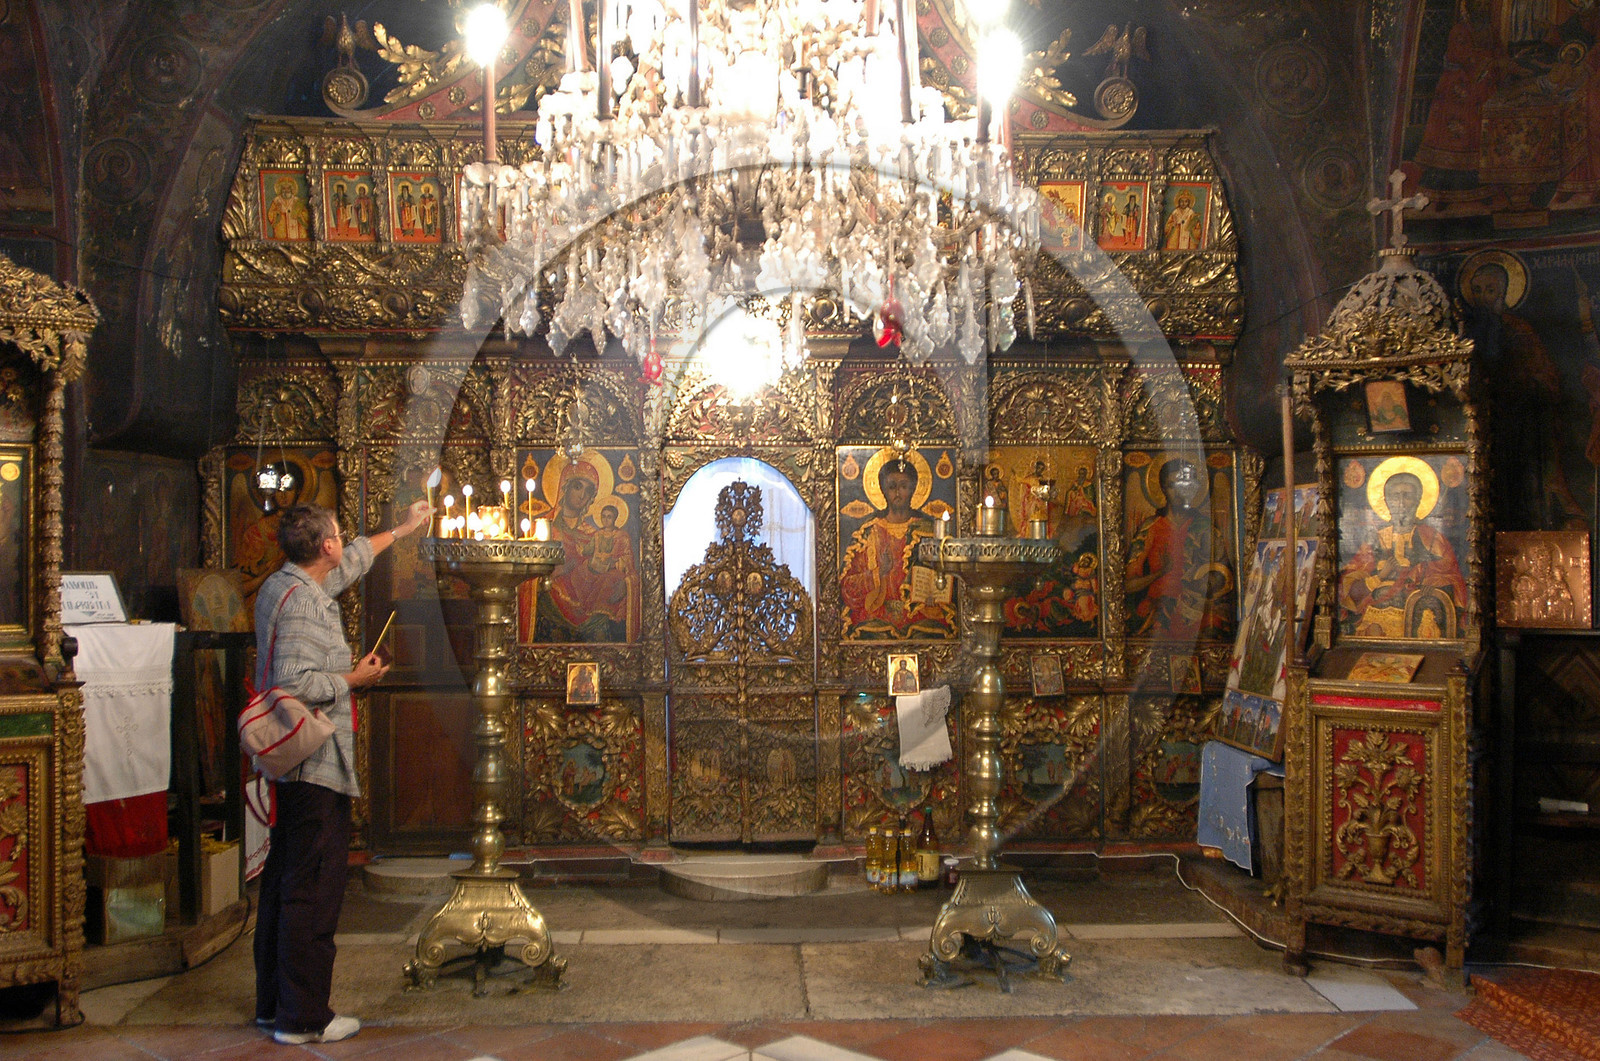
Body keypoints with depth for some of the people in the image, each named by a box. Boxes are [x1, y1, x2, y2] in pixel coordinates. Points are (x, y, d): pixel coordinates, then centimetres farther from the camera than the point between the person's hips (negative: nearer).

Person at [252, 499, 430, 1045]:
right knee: (314, 891, -5)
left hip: (290, 767, 11)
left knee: (284, 883, 16)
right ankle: (303, 1017, 2)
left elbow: (351, 561, 29)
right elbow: (296, 685, -27)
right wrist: (353, 679, -11)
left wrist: (400, 529, 41)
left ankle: (273, 1002, 25)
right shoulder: (303, 601, -18)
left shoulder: (283, 585, 12)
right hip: (316, 766, -11)